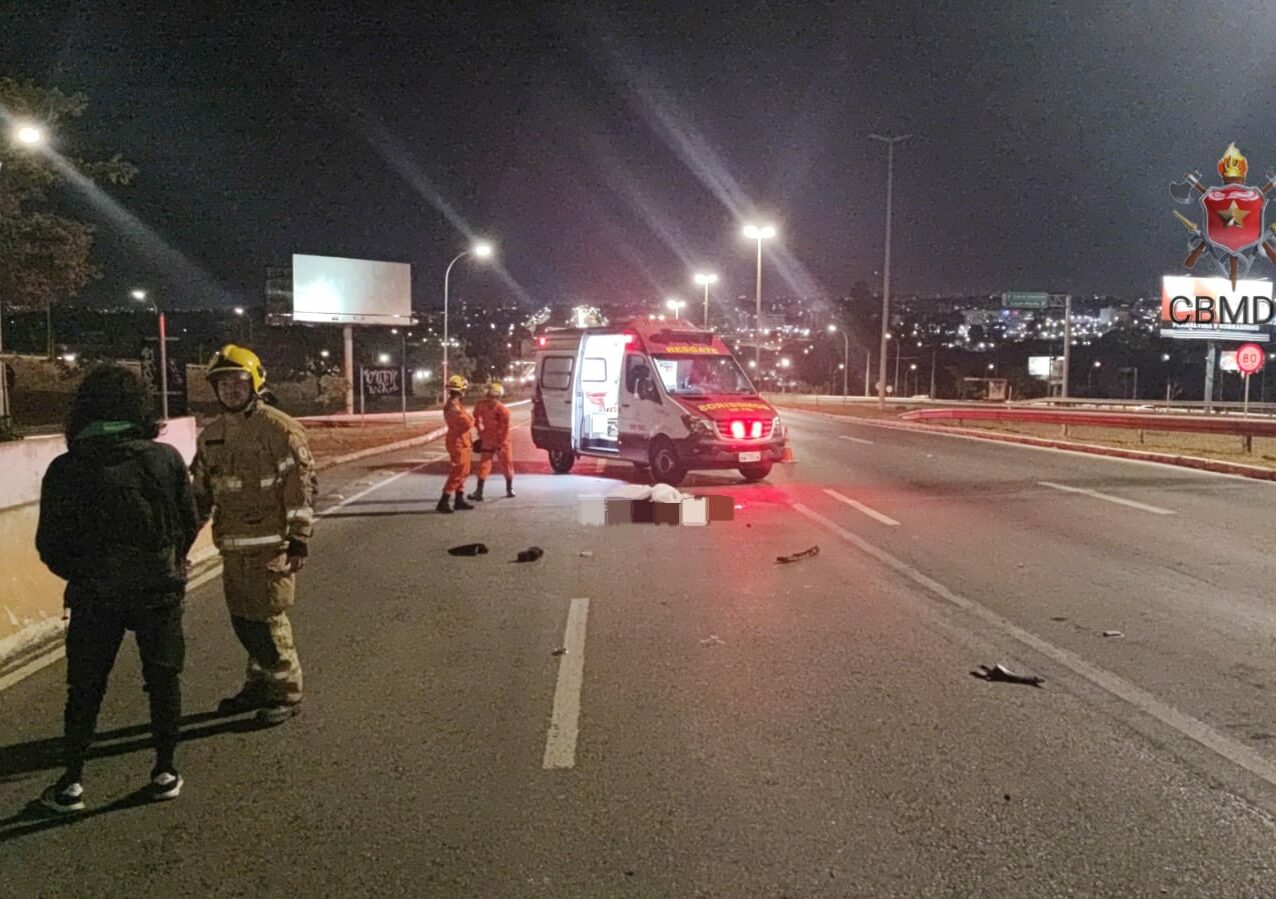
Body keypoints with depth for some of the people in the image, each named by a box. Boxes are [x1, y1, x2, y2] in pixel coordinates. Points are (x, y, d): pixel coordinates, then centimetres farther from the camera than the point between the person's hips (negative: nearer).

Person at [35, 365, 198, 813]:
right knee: (163, 679, 13)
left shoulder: (65, 470, -8)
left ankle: (71, 782, 19)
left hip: (94, 596, 0)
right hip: (160, 591, 0)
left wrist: (82, 576, 15)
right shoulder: (165, 458, -7)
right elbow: (190, 524, -1)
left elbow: (50, 546, -3)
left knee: (85, 688, 14)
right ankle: (164, 771, 19)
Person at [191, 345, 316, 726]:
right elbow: (202, 492, 19)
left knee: (267, 618, -2)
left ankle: (286, 692, 14)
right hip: (233, 545, 7)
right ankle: (260, 684, 31)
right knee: (242, 619, 14)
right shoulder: (211, 435, 12)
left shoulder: (279, 429, -11)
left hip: (270, 544, -7)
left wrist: (299, 538, -16)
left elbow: (302, 485, -13)